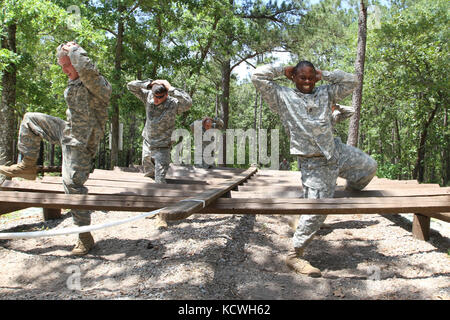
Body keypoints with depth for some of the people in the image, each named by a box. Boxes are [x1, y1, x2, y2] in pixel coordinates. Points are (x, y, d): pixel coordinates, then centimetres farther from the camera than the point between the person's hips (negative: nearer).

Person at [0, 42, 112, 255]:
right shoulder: (73, 83, 11)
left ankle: (85, 237, -3)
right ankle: (27, 166, 23)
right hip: (66, 131, 9)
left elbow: (86, 69, -39)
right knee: (30, 119, 15)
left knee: (73, 184, -13)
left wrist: (73, 49, -21)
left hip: (81, 142, -9)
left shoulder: (97, 84, -18)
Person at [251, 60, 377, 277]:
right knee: (316, 210, -9)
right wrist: (283, 71, 4)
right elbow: (258, 76, -8)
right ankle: (295, 256, 4)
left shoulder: (325, 93, 11)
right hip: (314, 163, -6)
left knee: (369, 167, 18)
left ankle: (349, 192, 45)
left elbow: (351, 81, 13)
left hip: (337, 152, 6)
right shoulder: (283, 97, -2)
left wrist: (324, 75, 7)